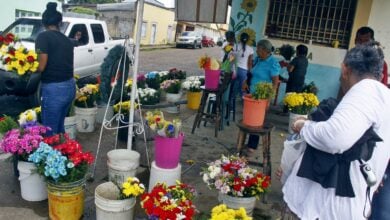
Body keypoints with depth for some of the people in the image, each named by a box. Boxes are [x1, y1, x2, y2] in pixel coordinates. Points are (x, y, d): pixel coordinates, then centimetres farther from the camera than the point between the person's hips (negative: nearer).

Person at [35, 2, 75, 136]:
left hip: (53, 89, -7)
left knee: (49, 132, 4)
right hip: (70, 86, 8)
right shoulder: (67, 40, 11)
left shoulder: (43, 36, -10)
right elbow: (66, 63, 12)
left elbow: (41, 66, -16)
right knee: (60, 127, 22)